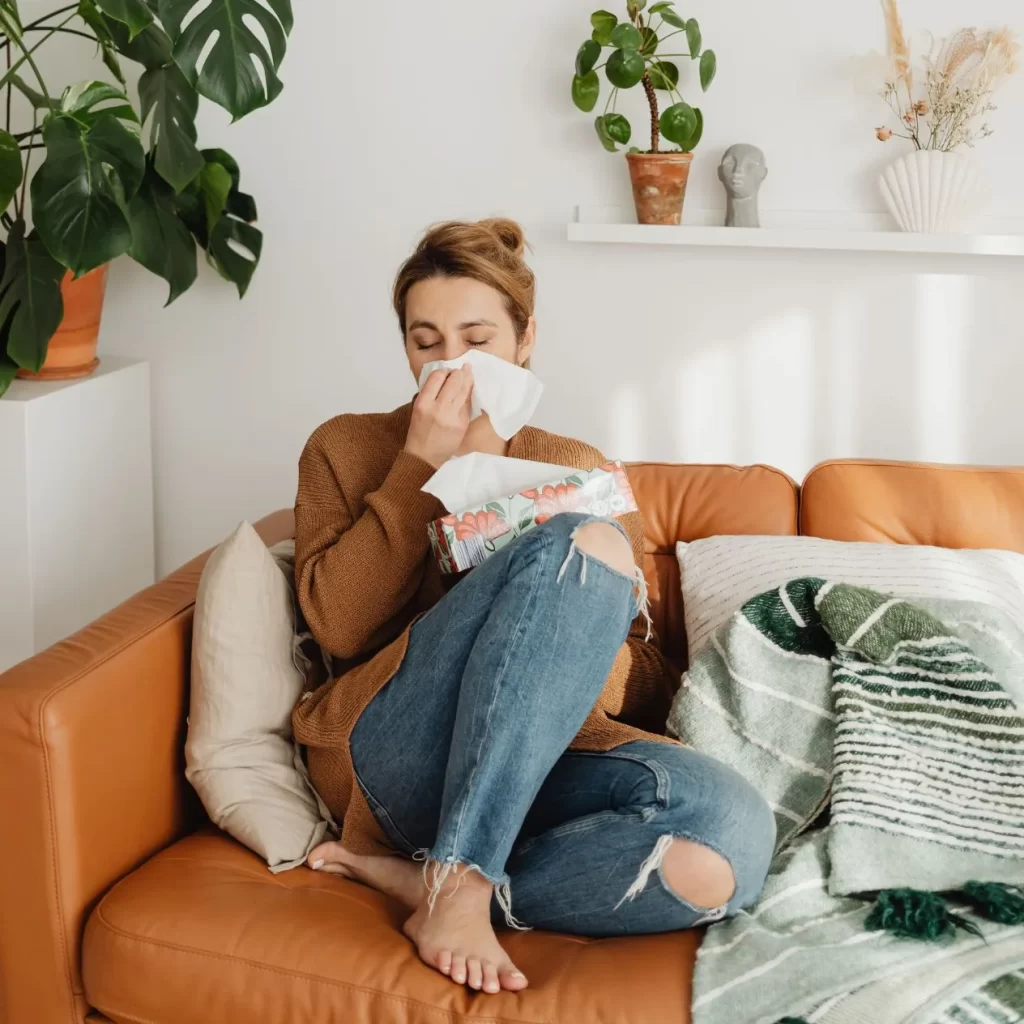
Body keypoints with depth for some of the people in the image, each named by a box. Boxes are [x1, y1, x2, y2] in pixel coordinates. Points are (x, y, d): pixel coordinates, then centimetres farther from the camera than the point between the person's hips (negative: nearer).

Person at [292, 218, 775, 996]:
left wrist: (584, 648, -8)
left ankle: (415, 878, -18)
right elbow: (339, 628, -2)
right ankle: (459, 881, -29)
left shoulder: (579, 470, 20)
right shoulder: (347, 450, 15)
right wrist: (423, 464, -3)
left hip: (540, 768, 3)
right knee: (586, 544, -28)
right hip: (390, 753, -3)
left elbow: (647, 691, 14)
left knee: (731, 833, -32)